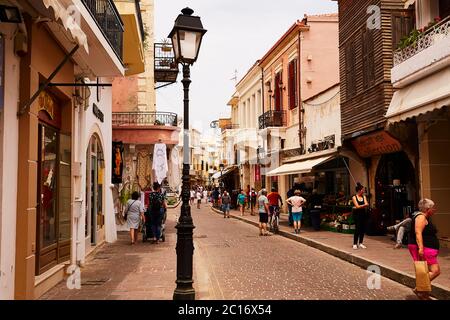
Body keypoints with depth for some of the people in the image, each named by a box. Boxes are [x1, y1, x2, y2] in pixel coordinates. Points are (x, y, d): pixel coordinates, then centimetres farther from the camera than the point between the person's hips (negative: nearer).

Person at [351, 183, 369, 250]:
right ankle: (355, 244, -1)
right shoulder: (354, 197, -2)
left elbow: (366, 204, -5)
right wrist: (364, 205, -12)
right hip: (357, 214, -4)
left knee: (363, 229, 3)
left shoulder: (364, 197, 9)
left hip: (363, 214, 5)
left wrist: (360, 206, -20)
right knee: (357, 229, -8)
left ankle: (360, 243, 14)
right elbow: (357, 206, -11)